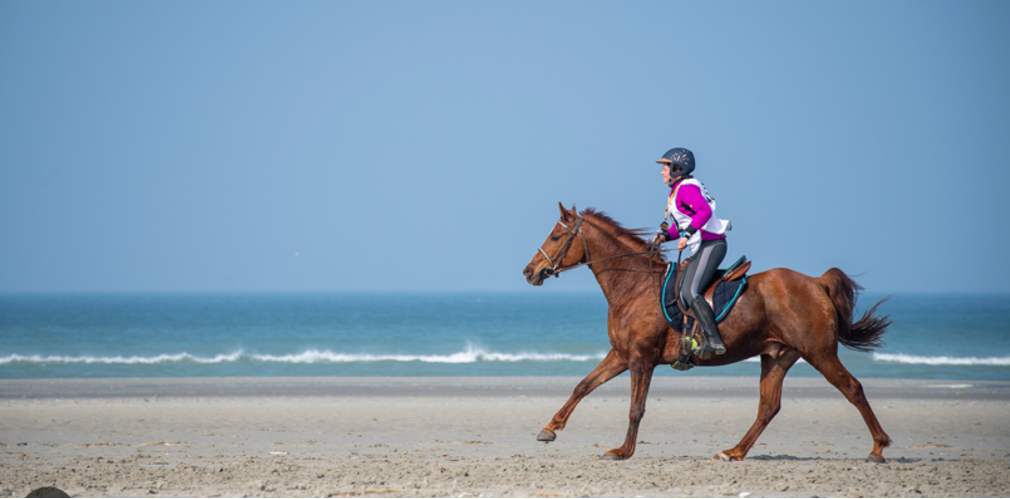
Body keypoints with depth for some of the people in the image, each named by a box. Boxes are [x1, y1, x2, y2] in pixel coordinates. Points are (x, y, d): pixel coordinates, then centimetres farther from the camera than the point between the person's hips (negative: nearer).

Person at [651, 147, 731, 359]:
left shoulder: (686, 188, -11)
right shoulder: (677, 191, 20)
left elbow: (704, 211, -27)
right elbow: (682, 225, 25)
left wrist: (687, 234, -30)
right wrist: (665, 235, 8)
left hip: (710, 245, -11)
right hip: (703, 247, 11)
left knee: (689, 291, -21)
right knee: (682, 291, 9)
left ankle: (714, 340, -28)